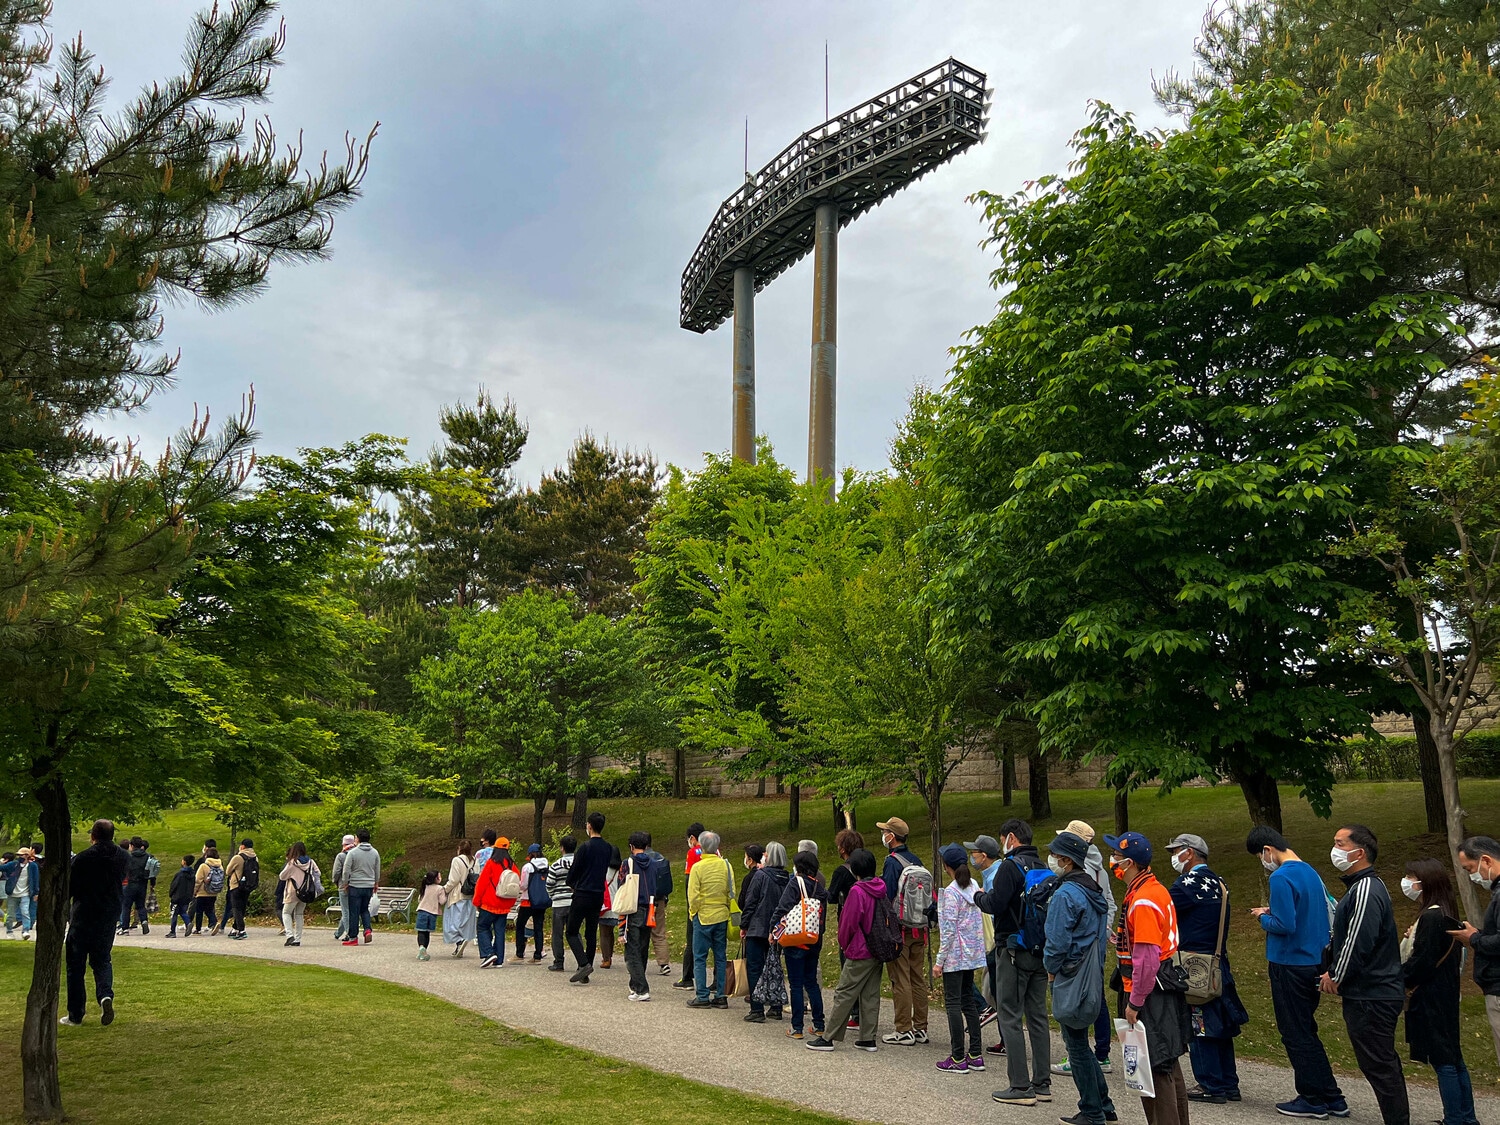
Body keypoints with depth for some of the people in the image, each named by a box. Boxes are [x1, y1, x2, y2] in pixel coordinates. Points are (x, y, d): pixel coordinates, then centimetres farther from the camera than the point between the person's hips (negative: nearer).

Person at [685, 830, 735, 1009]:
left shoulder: (698, 867, -12)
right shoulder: (726, 865, -1)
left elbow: (693, 895, -13)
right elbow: (731, 892, 3)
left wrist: (693, 913, 2)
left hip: (703, 917, -4)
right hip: (722, 916, 4)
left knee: (700, 958, 4)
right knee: (720, 957, 11)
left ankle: (702, 996, 3)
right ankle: (720, 996, 12)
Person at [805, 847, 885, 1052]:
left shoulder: (857, 891, -17)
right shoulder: (880, 889, 5)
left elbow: (849, 922, -14)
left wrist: (844, 943, 5)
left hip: (860, 952, -8)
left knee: (844, 995, -2)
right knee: (871, 995, 12)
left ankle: (828, 1038, 1)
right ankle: (868, 1038, 15)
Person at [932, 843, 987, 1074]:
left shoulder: (951, 892, -16)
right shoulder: (974, 886, 6)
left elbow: (948, 930, -17)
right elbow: (979, 920, 11)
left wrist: (939, 961, -13)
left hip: (955, 955, -8)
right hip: (973, 953, 8)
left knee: (953, 1003, -2)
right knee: (968, 1001, 14)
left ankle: (958, 1059, 0)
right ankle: (976, 1055, 17)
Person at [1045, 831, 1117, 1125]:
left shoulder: (1065, 895, -20)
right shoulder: (1093, 891, 9)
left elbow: (1057, 942, -21)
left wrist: (1050, 967, -3)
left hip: (1072, 980, -9)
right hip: (1092, 977, 9)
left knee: (1077, 1047, 2)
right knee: (1080, 1044, 19)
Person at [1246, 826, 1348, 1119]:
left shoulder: (1281, 878, -19)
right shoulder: (1310, 871, 9)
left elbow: (1285, 925, -25)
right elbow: (1329, 911, 17)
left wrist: (1263, 918, -5)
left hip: (1290, 965, -9)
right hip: (1313, 961, 9)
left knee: (1296, 1035, 3)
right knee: (1307, 1032, 18)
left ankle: (1313, 1100, 11)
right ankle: (1332, 1098, 22)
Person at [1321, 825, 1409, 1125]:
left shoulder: (1366, 892, -20)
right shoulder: (1365, 886, 14)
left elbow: (1358, 942, -23)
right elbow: (1344, 936, 19)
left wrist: (1336, 976, -10)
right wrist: (1333, 970, 10)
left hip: (1370, 998, -11)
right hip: (1378, 991, 11)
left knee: (1378, 1066, -4)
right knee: (1385, 1064, 17)